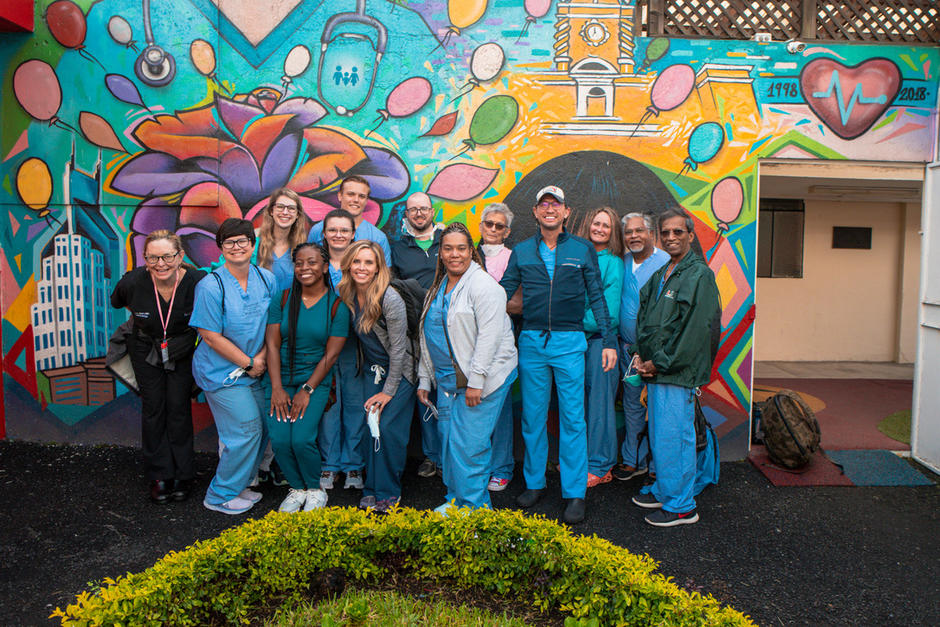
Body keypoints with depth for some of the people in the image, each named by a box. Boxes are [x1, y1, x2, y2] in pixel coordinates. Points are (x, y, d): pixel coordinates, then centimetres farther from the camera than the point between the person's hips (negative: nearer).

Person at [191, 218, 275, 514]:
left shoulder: (266, 279, 2)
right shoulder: (211, 286, -15)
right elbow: (210, 335, -16)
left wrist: (262, 356, -7)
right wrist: (248, 363, -13)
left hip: (254, 370, 6)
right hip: (222, 372, -6)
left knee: (263, 427, 10)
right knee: (246, 430, -5)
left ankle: (238, 485, 30)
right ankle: (220, 496, 15)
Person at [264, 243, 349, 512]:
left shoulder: (336, 304, -3)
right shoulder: (282, 299, 3)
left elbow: (331, 354, -5)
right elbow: (272, 344, 0)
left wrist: (307, 390, -12)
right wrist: (277, 388, -8)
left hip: (316, 380, -2)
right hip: (280, 378, 2)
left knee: (302, 439, -18)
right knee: (279, 439, -13)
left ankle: (315, 489, 11)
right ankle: (297, 488, 15)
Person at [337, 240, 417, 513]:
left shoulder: (390, 299, -24)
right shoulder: (346, 294, -4)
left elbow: (398, 348, -19)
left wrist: (389, 391, -14)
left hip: (399, 371, -5)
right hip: (370, 369, 6)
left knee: (388, 427, -11)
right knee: (368, 425, 0)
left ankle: (388, 492, 6)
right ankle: (371, 488, 14)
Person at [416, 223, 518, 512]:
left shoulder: (483, 285, -9)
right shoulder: (438, 288, 16)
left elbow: (489, 335, -17)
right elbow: (428, 339, 21)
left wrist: (475, 380, -21)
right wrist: (424, 380, 18)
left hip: (482, 379, -7)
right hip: (447, 380, 7)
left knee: (468, 443, -6)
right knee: (449, 441, 10)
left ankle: (474, 505, 8)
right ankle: (455, 499, 25)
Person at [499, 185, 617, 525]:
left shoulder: (582, 250, 5)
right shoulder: (522, 251, 9)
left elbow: (597, 297, 5)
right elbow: (502, 292, 10)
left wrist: (609, 340, 0)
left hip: (569, 342, -2)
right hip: (531, 341, 2)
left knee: (572, 418, -1)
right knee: (532, 416, 9)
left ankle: (575, 493, 9)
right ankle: (534, 483, 24)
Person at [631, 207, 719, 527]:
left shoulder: (700, 275, -11)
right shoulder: (660, 275, 16)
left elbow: (695, 330, -17)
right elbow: (644, 319, 20)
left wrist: (660, 363, -14)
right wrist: (640, 355, 6)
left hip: (678, 372, -8)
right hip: (655, 370, 8)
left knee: (672, 437, -3)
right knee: (659, 435, 18)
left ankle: (680, 506, 11)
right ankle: (663, 491, 33)